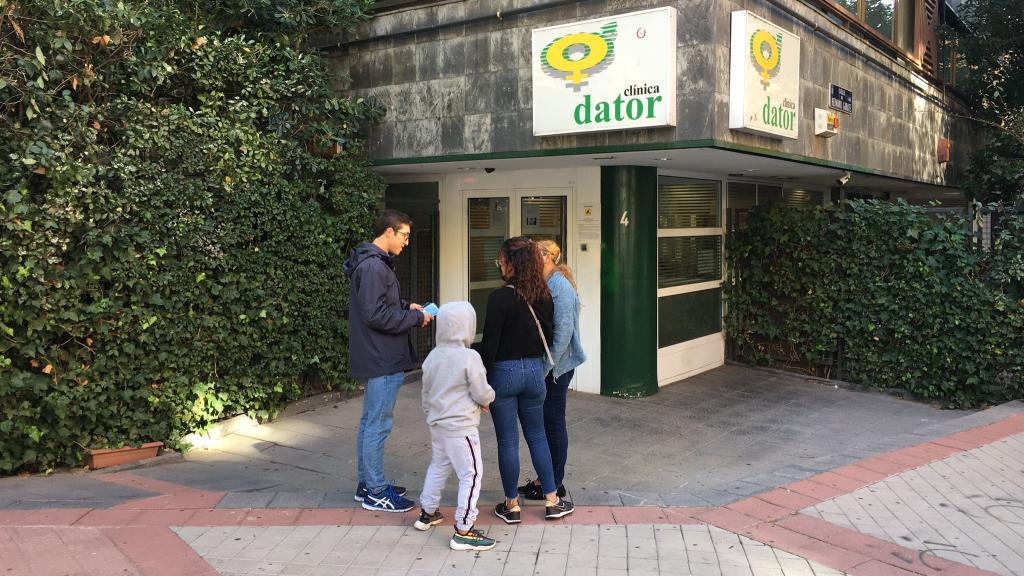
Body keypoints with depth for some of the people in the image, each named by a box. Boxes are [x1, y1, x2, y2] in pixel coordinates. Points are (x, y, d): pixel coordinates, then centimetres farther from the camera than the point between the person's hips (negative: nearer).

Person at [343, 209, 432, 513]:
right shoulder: (373, 266, -19)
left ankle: (367, 483, 27)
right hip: (383, 360, -11)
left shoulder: (376, 263, 13)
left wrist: (406, 306, 8)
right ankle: (376, 493, 8)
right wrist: (415, 317, -15)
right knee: (378, 425, -2)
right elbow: (375, 315, -24)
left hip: (377, 359, 11)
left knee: (370, 422, 16)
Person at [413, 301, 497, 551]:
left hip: (437, 425, 8)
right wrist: (489, 398, 9)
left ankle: (427, 513, 38)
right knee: (471, 474, -2)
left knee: (438, 466, 24)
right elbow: (482, 393, -14)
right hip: (461, 427, -8)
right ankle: (463, 531, -1)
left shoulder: (432, 357, 4)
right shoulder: (469, 357, -17)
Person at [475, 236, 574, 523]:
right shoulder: (543, 296, 0)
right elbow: (547, 337, 9)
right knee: (537, 436, 17)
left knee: (507, 440, 6)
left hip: (504, 372, -5)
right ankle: (552, 501, 22)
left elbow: (490, 344, -16)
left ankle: (512, 505, 17)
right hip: (534, 371, 5)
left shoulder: (500, 297, -17)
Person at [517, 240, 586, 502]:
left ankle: (555, 483, 13)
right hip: (542, 365, 9)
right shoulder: (542, 285, 10)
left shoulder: (561, 287, -17)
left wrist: (546, 367, -19)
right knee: (544, 421, 15)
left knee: (554, 422, 1)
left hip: (556, 367, -9)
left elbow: (563, 333, -21)